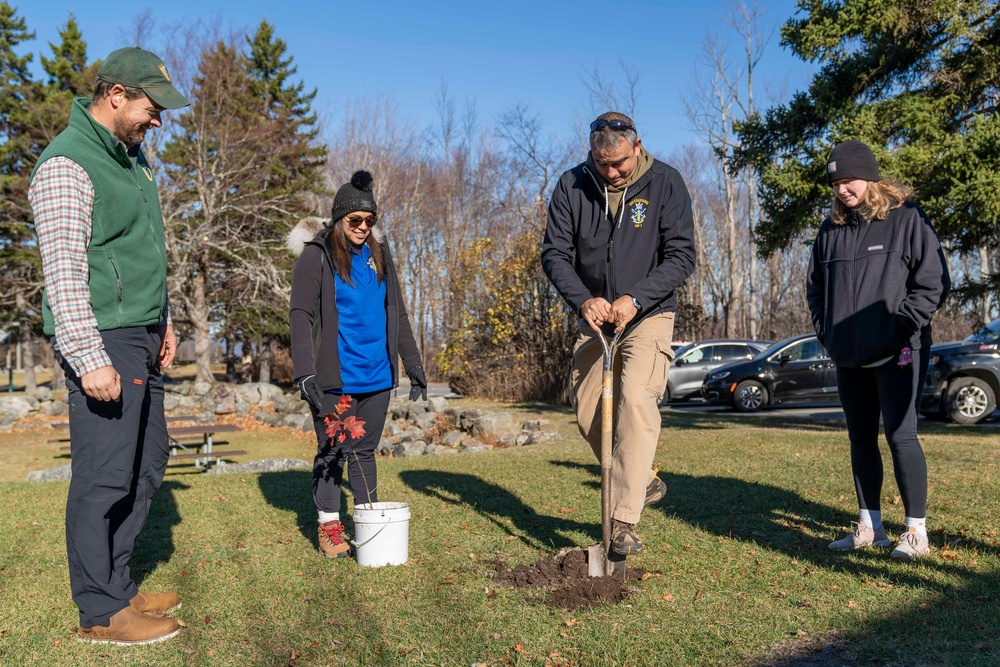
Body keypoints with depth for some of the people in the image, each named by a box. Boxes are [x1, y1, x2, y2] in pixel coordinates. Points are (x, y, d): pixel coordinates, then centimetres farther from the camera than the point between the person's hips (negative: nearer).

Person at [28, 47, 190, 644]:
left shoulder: (132, 155, 16)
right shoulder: (68, 164, -12)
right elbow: (64, 271, -18)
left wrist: (163, 322, 22)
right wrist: (89, 358, -22)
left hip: (142, 339, 10)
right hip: (104, 341, -9)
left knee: (148, 464, 13)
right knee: (105, 476, -3)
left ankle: (117, 584, 26)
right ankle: (101, 612, 10)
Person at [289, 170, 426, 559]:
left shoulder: (379, 254, 11)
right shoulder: (316, 255, -5)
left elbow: (397, 314, 16)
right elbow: (301, 316, -11)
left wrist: (414, 366, 12)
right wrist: (304, 372, -21)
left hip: (377, 376, 5)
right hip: (335, 378, -4)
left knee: (365, 451, 13)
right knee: (332, 452, 4)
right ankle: (329, 527, 17)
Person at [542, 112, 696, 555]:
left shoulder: (665, 182, -9)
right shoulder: (571, 186, -3)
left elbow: (682, 255, -11)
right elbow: (554, 253, -2)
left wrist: (635, 298, -24)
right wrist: (583, 300, -19)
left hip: (649, 315, -4)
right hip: (595, 318, 4)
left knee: (636, 398, -23)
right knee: (589, 415, 5)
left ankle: (624, 520, -18)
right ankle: (643, 481, 29)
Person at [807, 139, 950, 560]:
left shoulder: (906, 219, -4)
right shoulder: (831, 230, 12)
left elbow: (934, 283, -6)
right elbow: (815, 287, 20)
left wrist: (900, 328, -12)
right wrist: (827, 331, 8)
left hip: (897, 353, -6)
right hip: (849, 357, 6)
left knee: (900, 434, -6)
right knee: (861, 437, 10)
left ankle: (916, 530, 5)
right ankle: (869, 526, 20)